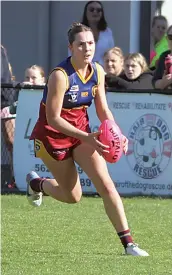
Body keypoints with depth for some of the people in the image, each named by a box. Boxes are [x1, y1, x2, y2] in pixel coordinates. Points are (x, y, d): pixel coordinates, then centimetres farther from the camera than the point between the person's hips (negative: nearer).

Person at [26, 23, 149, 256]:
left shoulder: (98, 72, -5)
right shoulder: (60, 75, -26)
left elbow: (103, 110, 4)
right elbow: (53, 119, -25)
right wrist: (87, 138, -33)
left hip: (82, 131, 5)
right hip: (53, 135, -5)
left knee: (106, 185, -12)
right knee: (72, 197, 8)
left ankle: (128, 244, -11)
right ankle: (36, 183, 40)